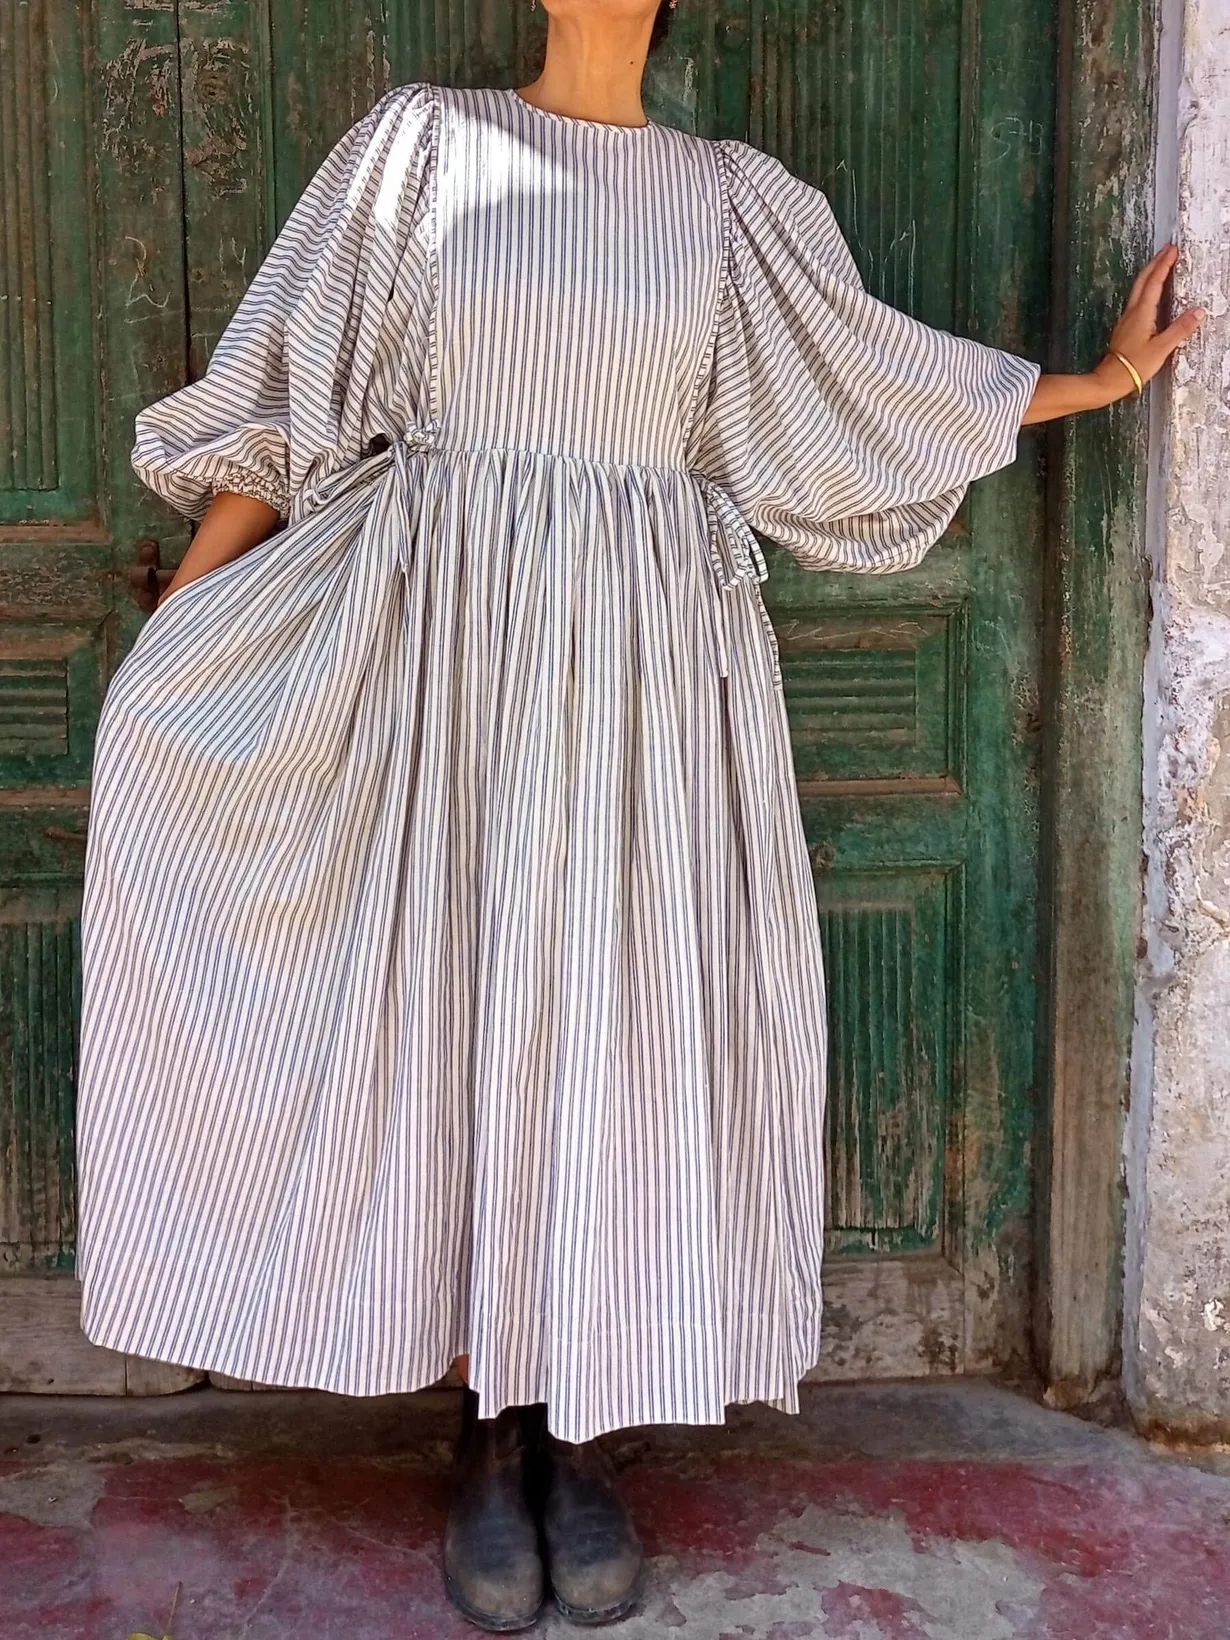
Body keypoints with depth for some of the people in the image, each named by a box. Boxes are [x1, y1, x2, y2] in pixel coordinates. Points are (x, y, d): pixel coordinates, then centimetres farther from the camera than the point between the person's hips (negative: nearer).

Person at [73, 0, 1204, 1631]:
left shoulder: (735, 200, 11)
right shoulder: (422, 141, 6)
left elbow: (876, 380, 19)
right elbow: (285, 398, 4)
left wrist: (1106, 378, 25)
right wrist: (172, 629, 0)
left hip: (642, 668, 1)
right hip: (442, 645, -1)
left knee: (618, 1019, 0)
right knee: (446, 1007, 0)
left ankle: (583, 1436, 14)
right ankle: (491, 1431, 15)